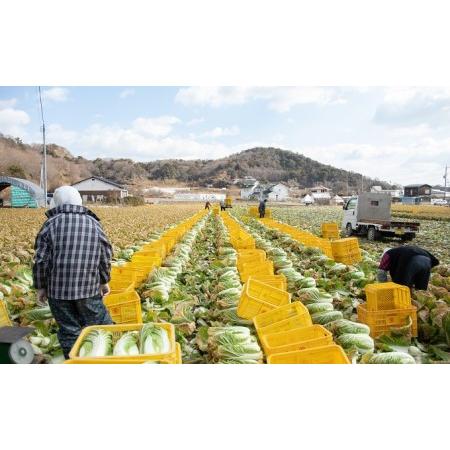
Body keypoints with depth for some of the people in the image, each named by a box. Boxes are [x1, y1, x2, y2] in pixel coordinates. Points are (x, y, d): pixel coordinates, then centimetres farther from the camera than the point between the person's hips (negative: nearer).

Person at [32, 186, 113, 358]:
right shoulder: (94, 223, 3)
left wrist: (40, 287, 8)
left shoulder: (51, 224, -2)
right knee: (100, 324, 14)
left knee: (68, 331, 10)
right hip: (89, 287, 1)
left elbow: (41, 260, -4)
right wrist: (104, 281, 17)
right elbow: (105, 256, 5)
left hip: (58, 289, -1)